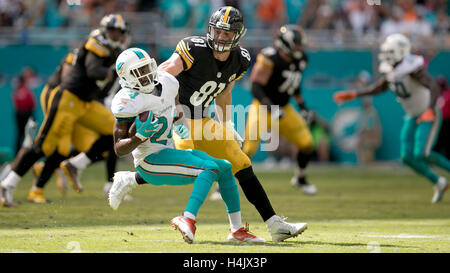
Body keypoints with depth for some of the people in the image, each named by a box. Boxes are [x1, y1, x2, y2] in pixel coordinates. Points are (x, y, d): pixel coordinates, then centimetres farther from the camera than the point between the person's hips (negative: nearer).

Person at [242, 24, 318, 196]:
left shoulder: (299, 60, 3)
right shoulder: (270, 58, -22)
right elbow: (256, 88, -23)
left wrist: (303, 107, 15)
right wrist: (271, 109, -32)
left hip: (284, 109, 7)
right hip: (263, 107, -7)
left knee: (307, 144, 2)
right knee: (247, 149, -16)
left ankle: (300, 179, 28)